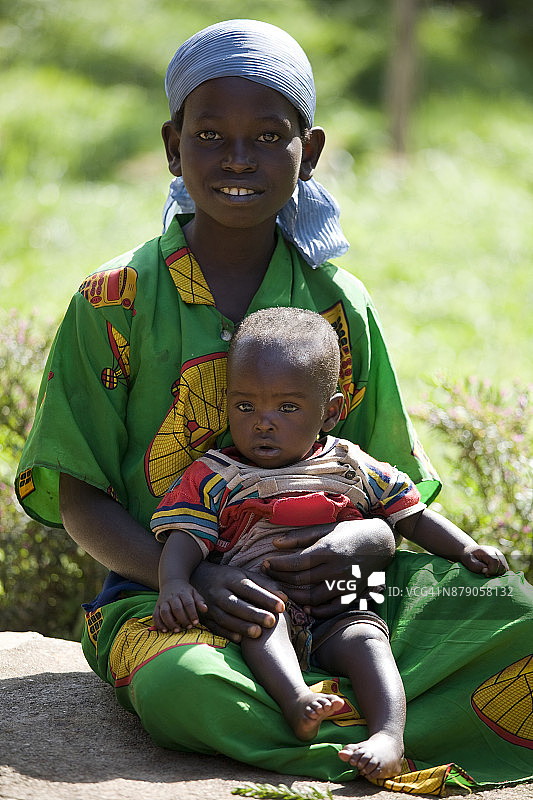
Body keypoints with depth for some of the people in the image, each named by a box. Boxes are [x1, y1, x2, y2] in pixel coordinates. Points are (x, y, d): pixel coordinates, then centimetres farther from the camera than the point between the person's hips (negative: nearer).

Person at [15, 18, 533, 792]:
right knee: (183, 688, -39)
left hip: (322, 594, 3)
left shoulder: (339, 303, 5)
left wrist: (361, 540, -19)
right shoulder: (116, 302, -3)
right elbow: (77, 496, -3)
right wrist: (188, 575, -21)